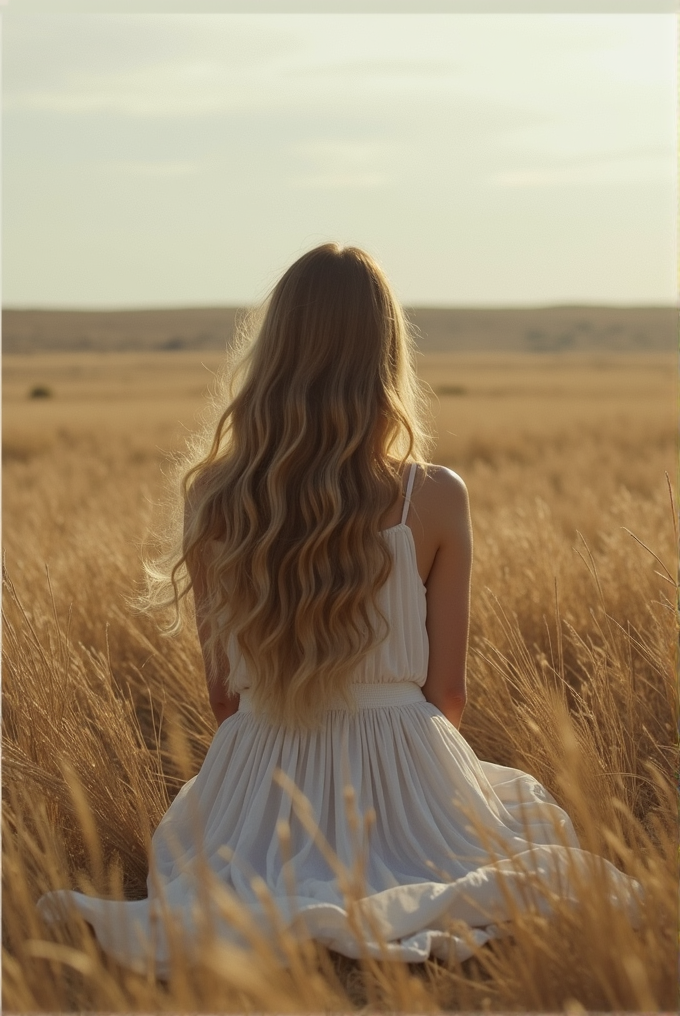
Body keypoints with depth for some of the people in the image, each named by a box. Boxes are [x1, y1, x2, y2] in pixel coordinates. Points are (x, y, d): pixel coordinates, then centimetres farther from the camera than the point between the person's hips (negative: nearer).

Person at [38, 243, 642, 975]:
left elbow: (221, 693, 0)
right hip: (402, 770, -2)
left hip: (257, 783, 2)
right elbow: (447, 694, -4)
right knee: (525, 802, 33)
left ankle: (252, 912, -1)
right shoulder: (435, 498, -13)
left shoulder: (210, 497, -8)